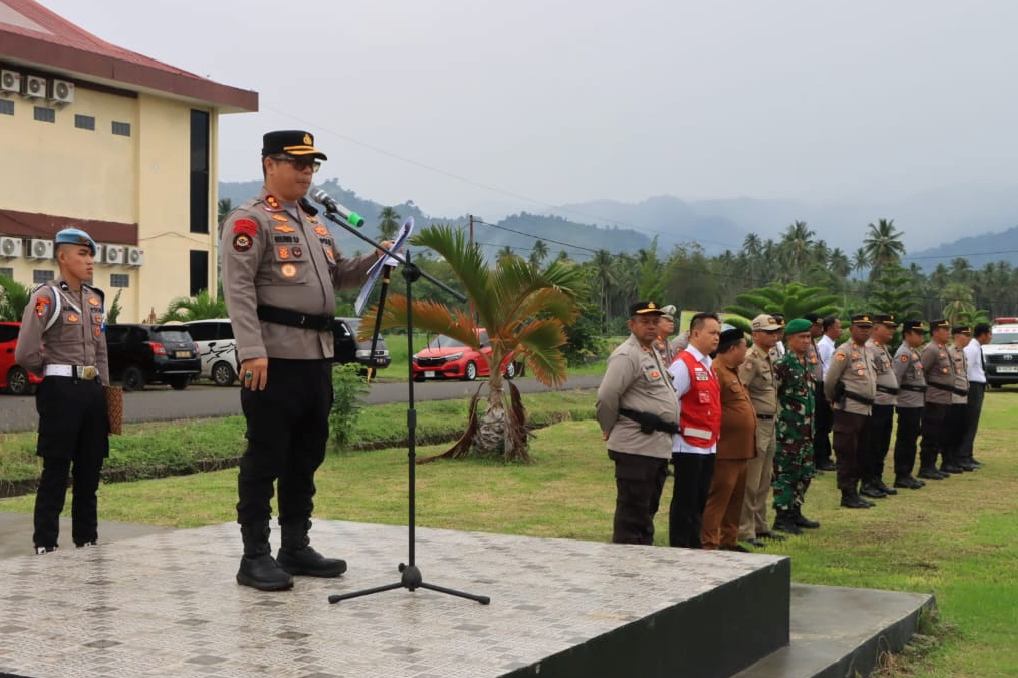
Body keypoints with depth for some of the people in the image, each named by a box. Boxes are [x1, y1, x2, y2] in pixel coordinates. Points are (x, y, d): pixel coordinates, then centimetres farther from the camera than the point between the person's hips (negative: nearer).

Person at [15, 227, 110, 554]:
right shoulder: (47, 296, -9)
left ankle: (87, 538, 21)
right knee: (56, 470, -3)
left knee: (90, 469, 11)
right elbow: (25, 354, -15)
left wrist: (104, 390, 14)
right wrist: (52, 374, 1)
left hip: (93, 390, 7)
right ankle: (45, 542, 4)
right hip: (61, 392, -7)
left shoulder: (95, 298, 13)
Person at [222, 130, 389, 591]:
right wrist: (252, 351, -24)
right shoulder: (250, 220, -7)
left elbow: (337, 275, 25)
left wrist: (377, 259, 7)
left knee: (307, 456, 13)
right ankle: (255, 557, 4)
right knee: (266, 457, -3)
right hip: (275, 358, -9)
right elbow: (239, 290, -16)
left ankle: (296, 548, 23)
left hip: (317, 355, 9)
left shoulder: (314, 221, 20)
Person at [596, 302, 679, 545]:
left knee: (648, 509, 16)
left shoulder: (655, 354, 18)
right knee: (632, 512, -5)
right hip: (636, 446, -10)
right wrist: (610, 429, -7)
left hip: (659, 446, 10)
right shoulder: (626, 355, -13)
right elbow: (606, 397, -19)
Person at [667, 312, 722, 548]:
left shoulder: (708, 365, 15)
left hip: (708, 446, 9)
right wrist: (679, 431, -14)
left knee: (700, 501, 14)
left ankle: (694, 547, 23)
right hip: (689, 446, -9)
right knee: (685, 502, -2)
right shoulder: (683, 364, -13)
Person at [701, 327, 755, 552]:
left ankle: (729, 541, 24)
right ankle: (709, 544, -2)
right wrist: (718, 436, -20)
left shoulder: (733, 371, 19)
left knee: (736, 498, 15)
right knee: (718, 497, -6)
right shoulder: (716, 371, -16)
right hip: (725, 450, -10)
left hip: (740, 449, 10)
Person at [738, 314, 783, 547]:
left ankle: (760, 526, 26)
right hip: (756, 423, -10)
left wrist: (772, 419, 16)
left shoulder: (769, 357, 15)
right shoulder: (751, 359, -15)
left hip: (770, 423, 10)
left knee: (764, 481, 16)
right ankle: (745, 530, 1)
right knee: (751, 482, -5)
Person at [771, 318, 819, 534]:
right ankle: (782, 517, 4)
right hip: (788, 430, -9)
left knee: (805, 472, 14)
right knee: (786, 473, -3)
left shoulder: (808, 364, 13)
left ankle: (795, 512, 24)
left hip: (806, 430, 9)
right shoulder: (783, 364, -14)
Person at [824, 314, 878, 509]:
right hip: (849, 410, -8)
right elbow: (829, 381, -10)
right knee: (847, 453, -3)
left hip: (866, 409, 8)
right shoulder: (844, 351, -10)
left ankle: (854, 492, 18)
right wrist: (834, 400, 3)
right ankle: (847, 495, 1)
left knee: (858, 455, 12)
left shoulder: (867, 351, 16)